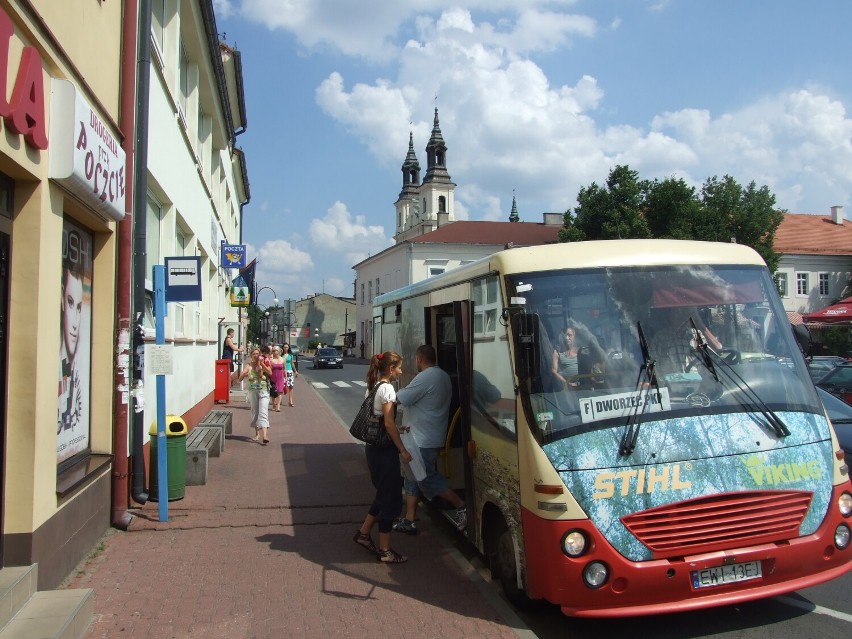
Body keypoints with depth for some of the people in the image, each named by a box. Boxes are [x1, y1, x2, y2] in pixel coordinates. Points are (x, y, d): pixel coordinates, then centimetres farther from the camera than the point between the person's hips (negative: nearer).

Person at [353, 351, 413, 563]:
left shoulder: (373, 387, 12)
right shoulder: (387, 388, -16)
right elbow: (388, 423, -19)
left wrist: (399, 429, 17)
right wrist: (403, 450, -15)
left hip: (374, 447, 9)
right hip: (384, 450, -9)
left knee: (383, 494, 21)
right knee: (390, 497, 0)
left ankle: (364, 533, 29)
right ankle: (385, 550, 8)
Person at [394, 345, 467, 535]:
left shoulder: (425, 377, -20)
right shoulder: (443, 377, 13)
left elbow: (402, 398, -19)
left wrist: (398, 391, 1)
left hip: (422, 440, -10)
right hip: (433, 438, 10)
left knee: (428, 478, -2)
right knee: (412, 478, 14)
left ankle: (461, 506, 5)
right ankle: (409, 521, 19)